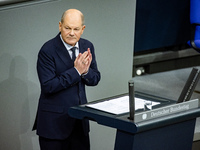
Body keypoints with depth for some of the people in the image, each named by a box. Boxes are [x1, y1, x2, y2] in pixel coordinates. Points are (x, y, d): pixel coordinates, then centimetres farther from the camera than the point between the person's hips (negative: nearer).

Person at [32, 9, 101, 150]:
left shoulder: (87, 46, 5)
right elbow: (48, 86, -20)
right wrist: (76, 71, -22)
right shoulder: (48, 50, -14)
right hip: (54, 121, -6)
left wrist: (85, 71, -14)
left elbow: (95, 79, 8)